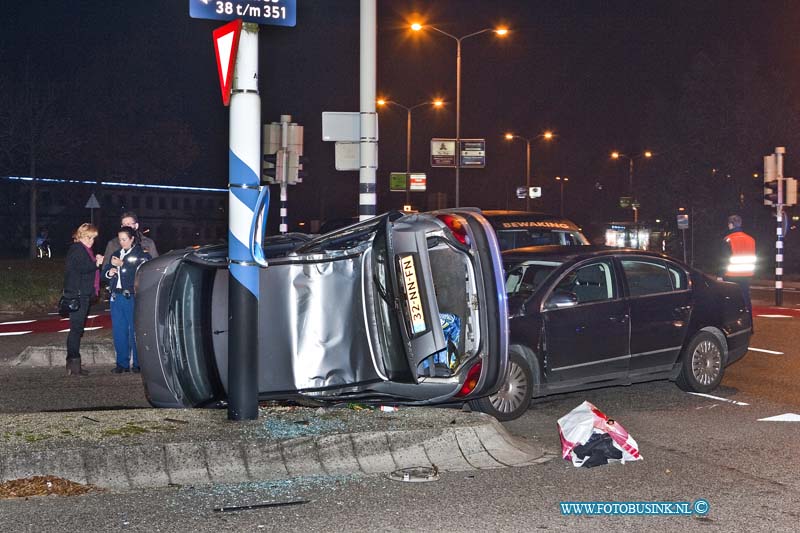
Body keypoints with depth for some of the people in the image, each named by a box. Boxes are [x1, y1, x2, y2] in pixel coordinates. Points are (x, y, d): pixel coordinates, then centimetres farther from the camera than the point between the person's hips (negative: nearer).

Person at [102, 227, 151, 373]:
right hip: (116, 296, 6)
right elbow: (105, 272, 22)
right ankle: (122, 363, 13)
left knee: (135, 331, -4)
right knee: (119, 331, 7)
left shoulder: (141, 254, -1)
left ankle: (138, 363, 3)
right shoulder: (116, 254, 17)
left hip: (132, 297, -6)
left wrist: (122, 264, -16)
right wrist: (109, 272, -1)